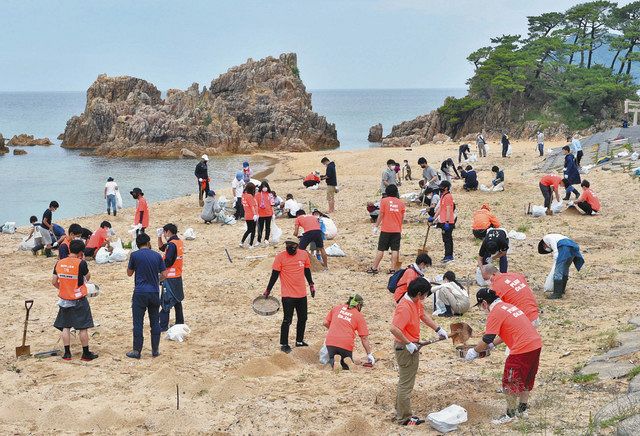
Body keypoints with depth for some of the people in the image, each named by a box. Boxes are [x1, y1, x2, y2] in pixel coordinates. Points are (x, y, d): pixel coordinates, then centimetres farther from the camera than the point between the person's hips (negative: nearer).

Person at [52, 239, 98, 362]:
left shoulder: (59, 263, -2)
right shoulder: (81, 263, -17)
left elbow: (54, 281, 4)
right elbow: (87, 277, -1)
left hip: (64, 300, 4)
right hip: (79, 300, -4)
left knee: (65, 327, 12)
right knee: (83, 328, 4)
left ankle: (67, 353, 13)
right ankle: (86, 354, 10)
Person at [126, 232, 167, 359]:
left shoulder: (135, 255, -5)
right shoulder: (157, 256, 2)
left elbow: (129, 273, 6)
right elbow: (164, 275, 3)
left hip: (140, 293, -3)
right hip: (154, 293, 3)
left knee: (138, 323, 2)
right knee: (155, 322, 11)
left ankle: (137, 351, 4)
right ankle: (155, 350, 15)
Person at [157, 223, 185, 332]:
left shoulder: (172, 244, -19)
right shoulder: (179, 242, 9)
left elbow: (167, 263, -22)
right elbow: (162, 248, 22)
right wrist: (159, 236, 11)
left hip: (170, 278, -9)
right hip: (178, 277, 9)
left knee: (165, 302, -5)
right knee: (177, 300, 17)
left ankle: (163, 326, -4)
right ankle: (180, 323, 24)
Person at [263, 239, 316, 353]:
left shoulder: (304, 254, 1)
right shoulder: (280, 257, -11)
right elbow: (274, 275, -7)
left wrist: (311, 284, 18)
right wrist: (268, 290, -6)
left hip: (302, 294, 5)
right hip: (288, 295, -5)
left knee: (303, 318, 14)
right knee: (287, 320, -5)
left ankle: (299, 341, 31)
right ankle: (284, 344, 8)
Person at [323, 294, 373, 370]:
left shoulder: (337, 308, 14)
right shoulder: (359, 315, 7)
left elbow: (325, 323, 17)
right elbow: (364, 338, 4)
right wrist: (369, 355, 11)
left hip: (330, 341, 2)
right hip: (346, 344, -2)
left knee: (331, 359, 24)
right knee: (347, 366, 20)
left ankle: (333, 361, -12)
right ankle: (346, 362, -16)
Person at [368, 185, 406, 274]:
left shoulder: (384, 201, -4)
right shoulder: (401, 202, 4)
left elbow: (381, 215, -6)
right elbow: (402, 217, 8)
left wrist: (376, 226, 3)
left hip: (385, 230, -2)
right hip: (397, 230, 2)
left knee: (381, 250, 3)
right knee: (395, 250, 3)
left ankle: (374, 268, 7)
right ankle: (393, 269, 1)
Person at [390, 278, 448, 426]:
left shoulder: (417, 303, 2)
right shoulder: (405, 307, -28)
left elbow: (423, 316, 21)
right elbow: (394, 329, -35)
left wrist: (438, 329, 19)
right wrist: (408, 344, -26)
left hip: (412, 346, 10)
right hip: (406, 348, -10)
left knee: (405, 382, 21)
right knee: (406, 384, 0)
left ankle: (400, 413, 33)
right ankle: (404, 418, 9)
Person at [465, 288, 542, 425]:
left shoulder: (495, 313, -9)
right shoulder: (507, 306, 19)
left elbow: (487, 339, -12)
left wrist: (474, 351, 3)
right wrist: (492, 344, 30)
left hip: (522, 349, -9)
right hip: (536, 344, 9)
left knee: (511, 382, 5)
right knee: (526, 379, 23)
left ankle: (510, 414, 13)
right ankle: (522, 408, 34)